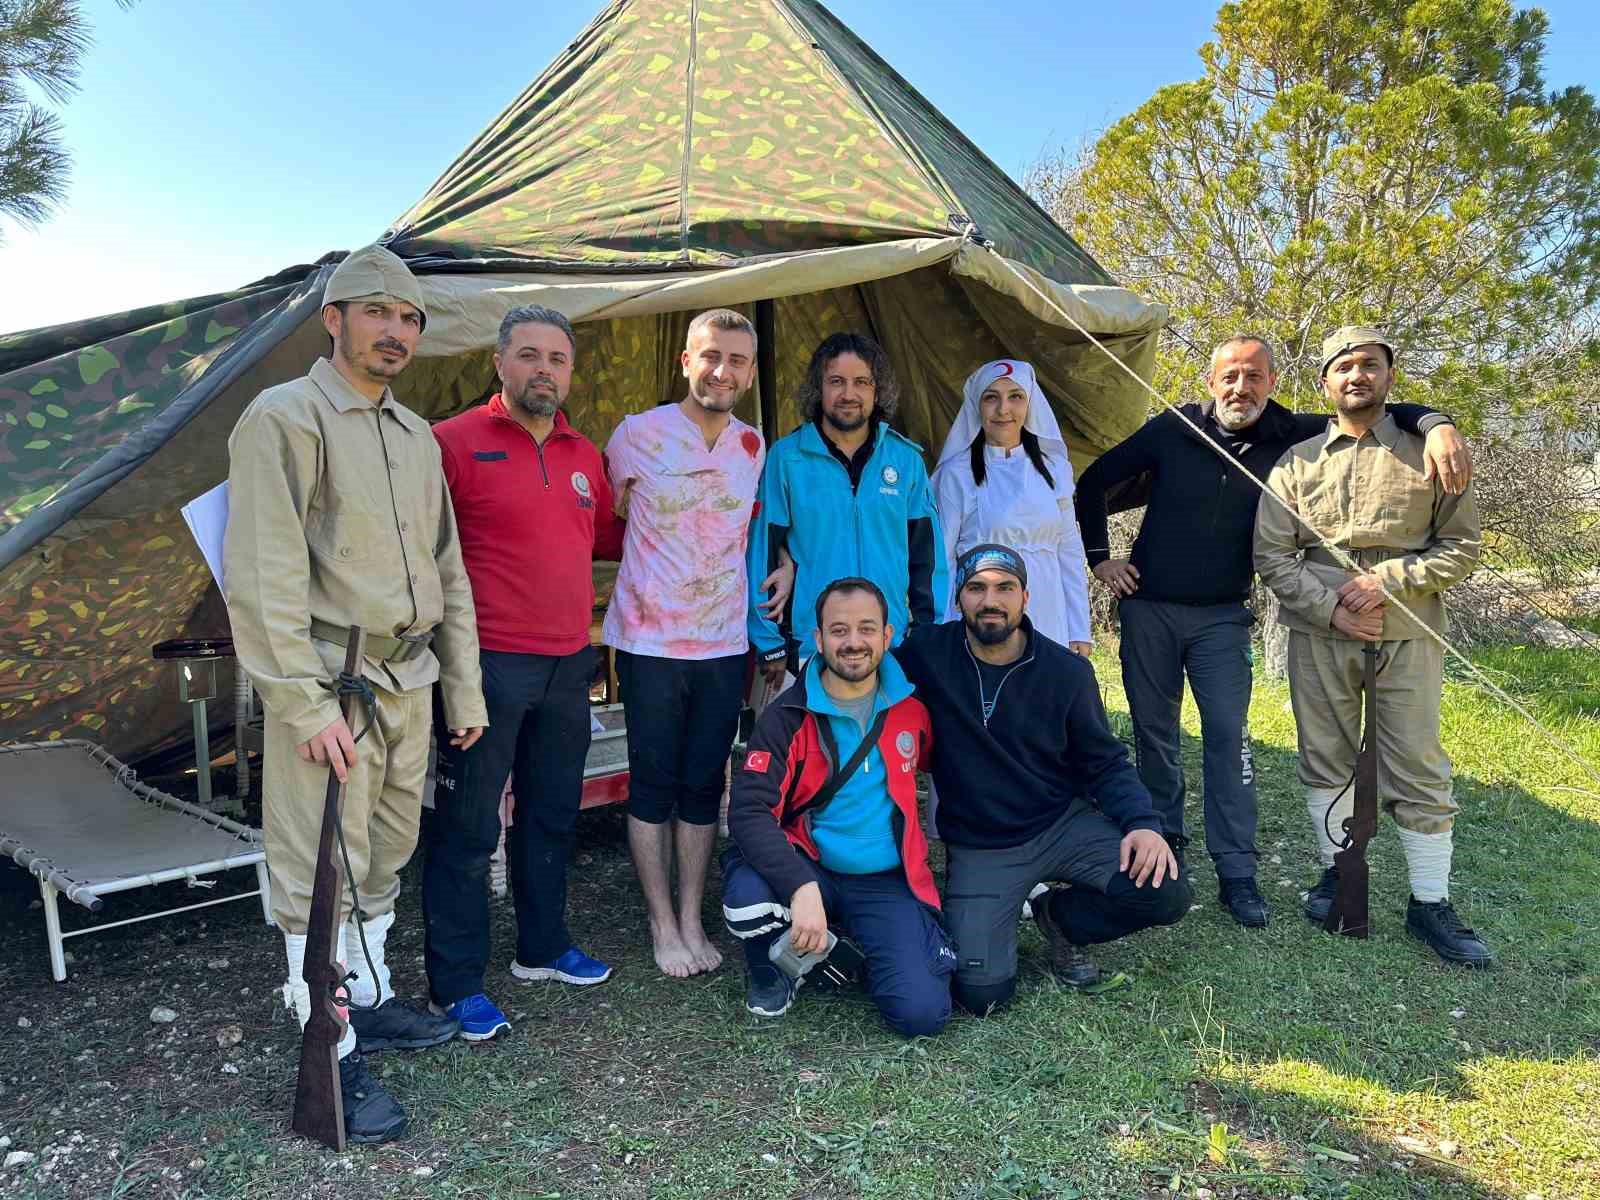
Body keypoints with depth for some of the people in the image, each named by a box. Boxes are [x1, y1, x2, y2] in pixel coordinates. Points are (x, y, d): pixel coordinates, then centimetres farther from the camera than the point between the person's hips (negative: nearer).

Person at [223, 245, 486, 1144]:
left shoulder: (416, 433, 14)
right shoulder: (286, 418, -9)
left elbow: (447, 571, 17)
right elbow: (264, 577, -16)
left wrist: (463, 688, 15)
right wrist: (305, 706, -20)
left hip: (409, 684, 7)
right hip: (333, 684, -7)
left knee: (385, 859, 18)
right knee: (324, 877, 1)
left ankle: (371, 1001, 35)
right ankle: (330, 1057, 13)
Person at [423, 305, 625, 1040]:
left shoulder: (584, 455, 12)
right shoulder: (454, 441, -9)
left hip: (568, 664, 7)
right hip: (488, 665, -7)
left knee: (551, 814, 19)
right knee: (467, 827, 3)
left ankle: (543, 946, 36)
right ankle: (455, 984, 17)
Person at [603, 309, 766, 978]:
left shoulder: (754, 448, 6)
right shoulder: (637, 436, -6)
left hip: (724, 646, 3)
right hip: (650, 643, -3)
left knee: (704, 786, 10)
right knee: (654, 785, 5)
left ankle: (693, 920, 23)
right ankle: (663, 927, 18)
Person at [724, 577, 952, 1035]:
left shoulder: (911, 707, 0)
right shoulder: (786, 717, -10)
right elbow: (748, 810, -21)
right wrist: (802, 888, -34)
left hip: (885, 881, 2)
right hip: (806, 870, -1)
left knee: (923, 1012, -18)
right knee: (746, 897, -35)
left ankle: (857, 947, 15)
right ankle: (772, 969, 3)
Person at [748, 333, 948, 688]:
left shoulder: (906, 458, 4)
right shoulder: (786, 457, -3)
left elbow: (927, 553, 8)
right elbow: (762, 551, 0)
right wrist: (769, 644, -2)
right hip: (808, 646, -2)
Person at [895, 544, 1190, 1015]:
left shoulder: (1067, 670, -7)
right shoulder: (930, 654, -11)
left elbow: (1105, 762, 0)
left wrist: (1143, 823, -17)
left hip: (1064, 822, 2)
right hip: (979, 847, -2)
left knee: (1166, 892, -21)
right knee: (982, 994, -16)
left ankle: (1060, 916, 11)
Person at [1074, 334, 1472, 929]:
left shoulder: (1291, 436, -3)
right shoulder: (1173, 429, -5)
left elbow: (1379, 415, 0)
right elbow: (1094, 483, 4)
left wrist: (1436, 424, -21)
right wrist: (1099, 558, 0)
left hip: (1222, 617, 0)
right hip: (1149, 607, 0)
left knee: (1228, 736, -5)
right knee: (1153, 733, 8)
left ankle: (1236, 873, 2)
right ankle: (1163, 838, 25)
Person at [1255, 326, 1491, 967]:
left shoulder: (1424, 452, 4)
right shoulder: (1297, 462, 7)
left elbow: (1462, 546, 3)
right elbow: (1271, 554, 2)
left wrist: (1388, 581, -11)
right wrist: (1330, 608, -10)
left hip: (1408, 635, -1)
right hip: (1318, 633, 2)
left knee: (1418, 769, 1)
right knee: (1326, 759, 10)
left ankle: (1430, 903, 13)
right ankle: (1336, 871, 26)